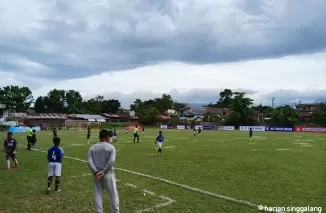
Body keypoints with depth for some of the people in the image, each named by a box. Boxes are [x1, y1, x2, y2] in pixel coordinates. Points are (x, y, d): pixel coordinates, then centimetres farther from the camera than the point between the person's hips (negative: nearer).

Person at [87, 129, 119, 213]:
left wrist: (96, 172, -12)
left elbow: (90, 162, -7)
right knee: (113, 194, 10)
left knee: (98, 195, 11)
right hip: (108, 174, -3)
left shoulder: (92, 148, 5)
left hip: (96, 175, 3)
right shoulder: (111, 147, -4)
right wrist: (104, 172, -16)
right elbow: (111, 161, -17)